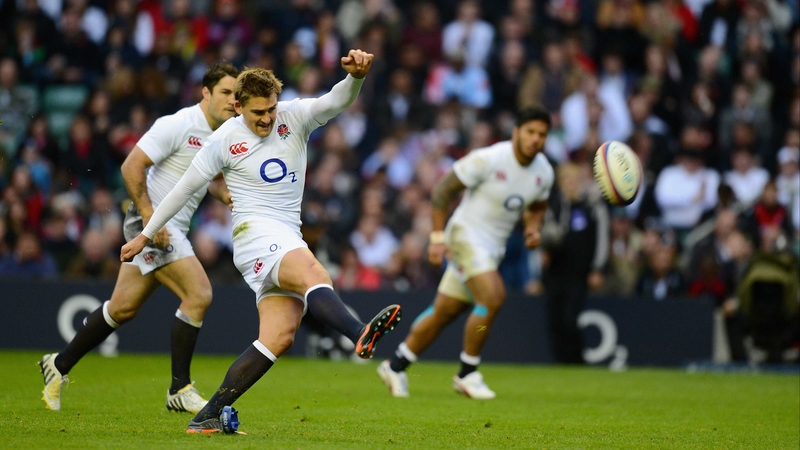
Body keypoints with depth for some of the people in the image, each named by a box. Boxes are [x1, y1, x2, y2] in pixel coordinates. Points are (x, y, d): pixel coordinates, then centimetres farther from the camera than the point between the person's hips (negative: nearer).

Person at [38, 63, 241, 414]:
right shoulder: (178, 125, -15)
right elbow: (132, 166, -18)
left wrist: (226, 194, 3)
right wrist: (150, 217, -24)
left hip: (171, 229, 9)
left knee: (123, 307, 14)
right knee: (199, 294, -18)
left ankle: (59, 366, 28)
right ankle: (180, 389, -9)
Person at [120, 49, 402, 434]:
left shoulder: (295, 117, 4)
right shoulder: (224, 141, -2)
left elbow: (336, 101, -14)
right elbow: (185, 188, 8)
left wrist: (356, 76, -36)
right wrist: (146, 234, 13)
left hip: (288, 239, 5)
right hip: (255, 231, -5)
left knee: (280, 335, -7)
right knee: (313, 273, -34)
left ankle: (209, 416, -4)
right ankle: (361, 336, -62)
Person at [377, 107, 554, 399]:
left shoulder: (544, 172, 1)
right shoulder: (487, 159, -19)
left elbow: (537, 207, 21)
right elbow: (444, 188, -12)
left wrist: (534, 228, -3)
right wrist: (438, 237, -15)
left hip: (494, 246, 7)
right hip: (466, 234, -7)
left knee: (444, 312, 10)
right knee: (492, 297, -24)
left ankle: (395, 365, 25)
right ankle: (467, 375, -10)